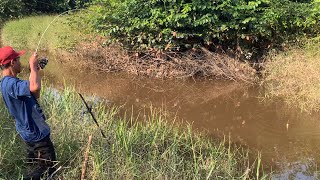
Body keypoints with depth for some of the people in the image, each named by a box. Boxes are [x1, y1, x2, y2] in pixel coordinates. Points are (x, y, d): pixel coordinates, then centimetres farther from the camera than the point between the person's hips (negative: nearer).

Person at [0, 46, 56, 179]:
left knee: (33, 164, 27)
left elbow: (34, 95, 13)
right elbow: (35, 87, -47)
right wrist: (33, 66, -29)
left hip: (30, 131, 10)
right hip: (36, 133, -10)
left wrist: (34, 72, 4)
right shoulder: (11, 83, -26)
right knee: (49, 167, 0)